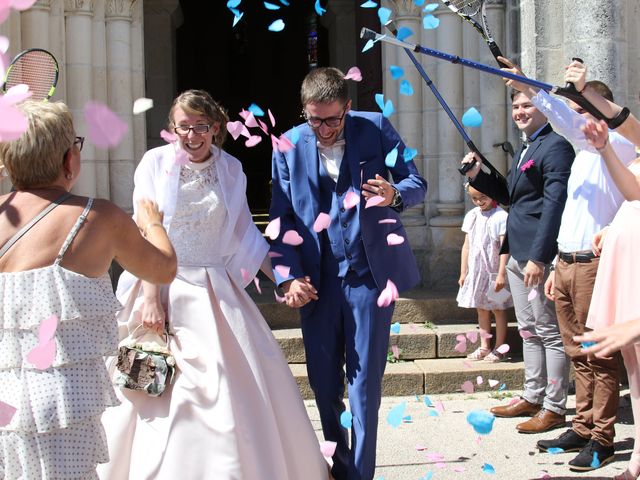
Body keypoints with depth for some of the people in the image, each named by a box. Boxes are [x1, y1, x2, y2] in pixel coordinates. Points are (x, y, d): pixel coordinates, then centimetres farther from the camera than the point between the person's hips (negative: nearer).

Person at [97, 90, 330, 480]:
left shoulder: (231, 169, 5)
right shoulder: (156, 162, -3)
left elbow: (245, 233, 11)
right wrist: (151, 298, -13)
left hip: (214, 292, 3)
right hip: (163, 288, -2)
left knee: (239, 387, 3)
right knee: (157, 395, 2)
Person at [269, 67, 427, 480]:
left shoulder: (376, 128, -2)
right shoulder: (289, 145, 2)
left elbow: (417, 183, 1)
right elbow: (282, 218, 4)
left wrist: (396, 195, -22)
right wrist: (288, 276, -7)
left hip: (369, 275, -2)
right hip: (316, 282, 2)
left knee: (364, 386, 0)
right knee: (324, 385, 10)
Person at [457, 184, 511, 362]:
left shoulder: (500, 217, -12)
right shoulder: (472, 216, 6)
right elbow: (467, 246, 11)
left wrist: (501, 274, -19)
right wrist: (463, 272, 10)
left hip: (493, 272, -6)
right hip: (476, 271, 6)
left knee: (498, 309, 5)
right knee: (481, 309, 12)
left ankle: (499, 349, 11)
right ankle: (484, 347, 21)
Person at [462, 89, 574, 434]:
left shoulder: (556, 146, -13)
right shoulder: (524, 150, 18)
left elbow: (554, 204, -20)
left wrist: (538, 256, -23)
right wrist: (478, 176, 8)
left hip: (540, 256, -10)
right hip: (517, 254, 10)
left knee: (550, 332, -1)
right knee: (529, 330, 15)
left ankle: (554, 408, 6)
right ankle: (532, 398, 25)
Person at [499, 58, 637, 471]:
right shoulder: (584, 154, 22)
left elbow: (572, 129, -27)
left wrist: (531, 88, -31)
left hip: (593, 264, -9)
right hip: (567, 263, 9)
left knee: (599, 355, -5)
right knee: (578, 354, 12)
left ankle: (602, 440, 1)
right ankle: (582, 429, 20)